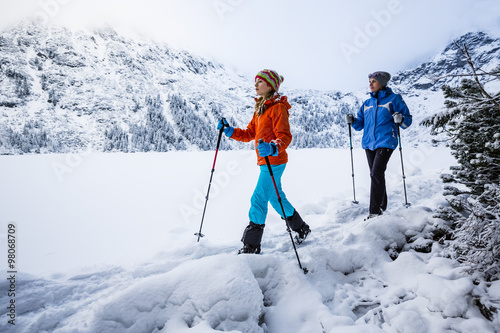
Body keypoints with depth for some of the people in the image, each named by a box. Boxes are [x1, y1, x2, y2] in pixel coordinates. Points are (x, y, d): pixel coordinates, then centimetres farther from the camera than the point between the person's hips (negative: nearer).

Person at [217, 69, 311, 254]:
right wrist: (229, 130, 3)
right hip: (265, 161, 9)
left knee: (258, 199, -8)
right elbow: (249, 134, 15)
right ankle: (301, 228, 38)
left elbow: (285, 137, -19)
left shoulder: (278, 107, -11)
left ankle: (251, 245, 3)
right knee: (275, 197, 19)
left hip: (273, 162, -9)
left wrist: (273, 148, -39)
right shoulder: (260, 108, 17)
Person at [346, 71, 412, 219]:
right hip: (369, 143, 6)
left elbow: (408, 119, 1)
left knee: (376, 174, -18)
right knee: (376, 175, 11)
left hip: (385, 142, -6)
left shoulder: (394, 99, 2)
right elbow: (361, 123, 18)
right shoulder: (367, 103, 16)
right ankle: (382, 205, 26)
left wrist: (401, 120, -21)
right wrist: (352, 121, -3)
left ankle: (375, 211, -16)